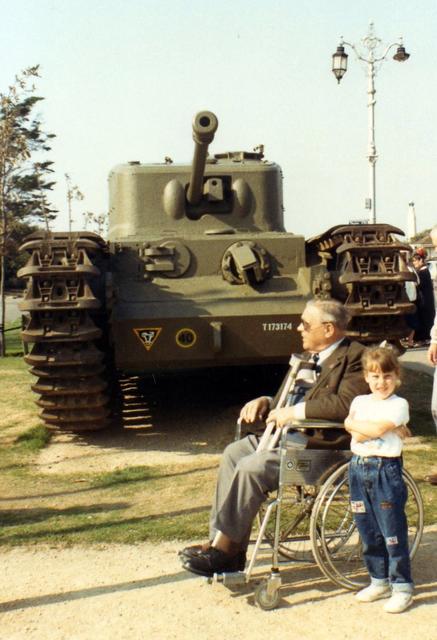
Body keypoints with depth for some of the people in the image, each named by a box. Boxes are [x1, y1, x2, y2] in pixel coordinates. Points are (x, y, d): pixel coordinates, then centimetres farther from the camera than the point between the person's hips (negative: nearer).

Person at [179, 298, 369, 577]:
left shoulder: (354, 357, -12)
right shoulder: (311, 355, 18)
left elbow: (345, 404, -27)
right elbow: (290, 399, 25)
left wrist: (294, 411, -23)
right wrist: (265, 402, 5)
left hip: (321, 444, -10)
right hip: (291, 435, 10)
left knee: (251, 468, -22)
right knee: (234, 453, -1)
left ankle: (224, 550, -10)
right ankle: (221, 542, 0)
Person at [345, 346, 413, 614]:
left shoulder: (398, 405, -5)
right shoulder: (360, 401, 10)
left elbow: (377, 428, -18)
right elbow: (356, 435, -2)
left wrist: (355, 424, -5)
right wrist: (382, 428, -11)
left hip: (386, 470, -5)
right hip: (359, 468, 6)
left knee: (393, 532, -2)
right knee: (368, 532, 13)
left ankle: (402, 587, 9)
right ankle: (379, 581, 28)